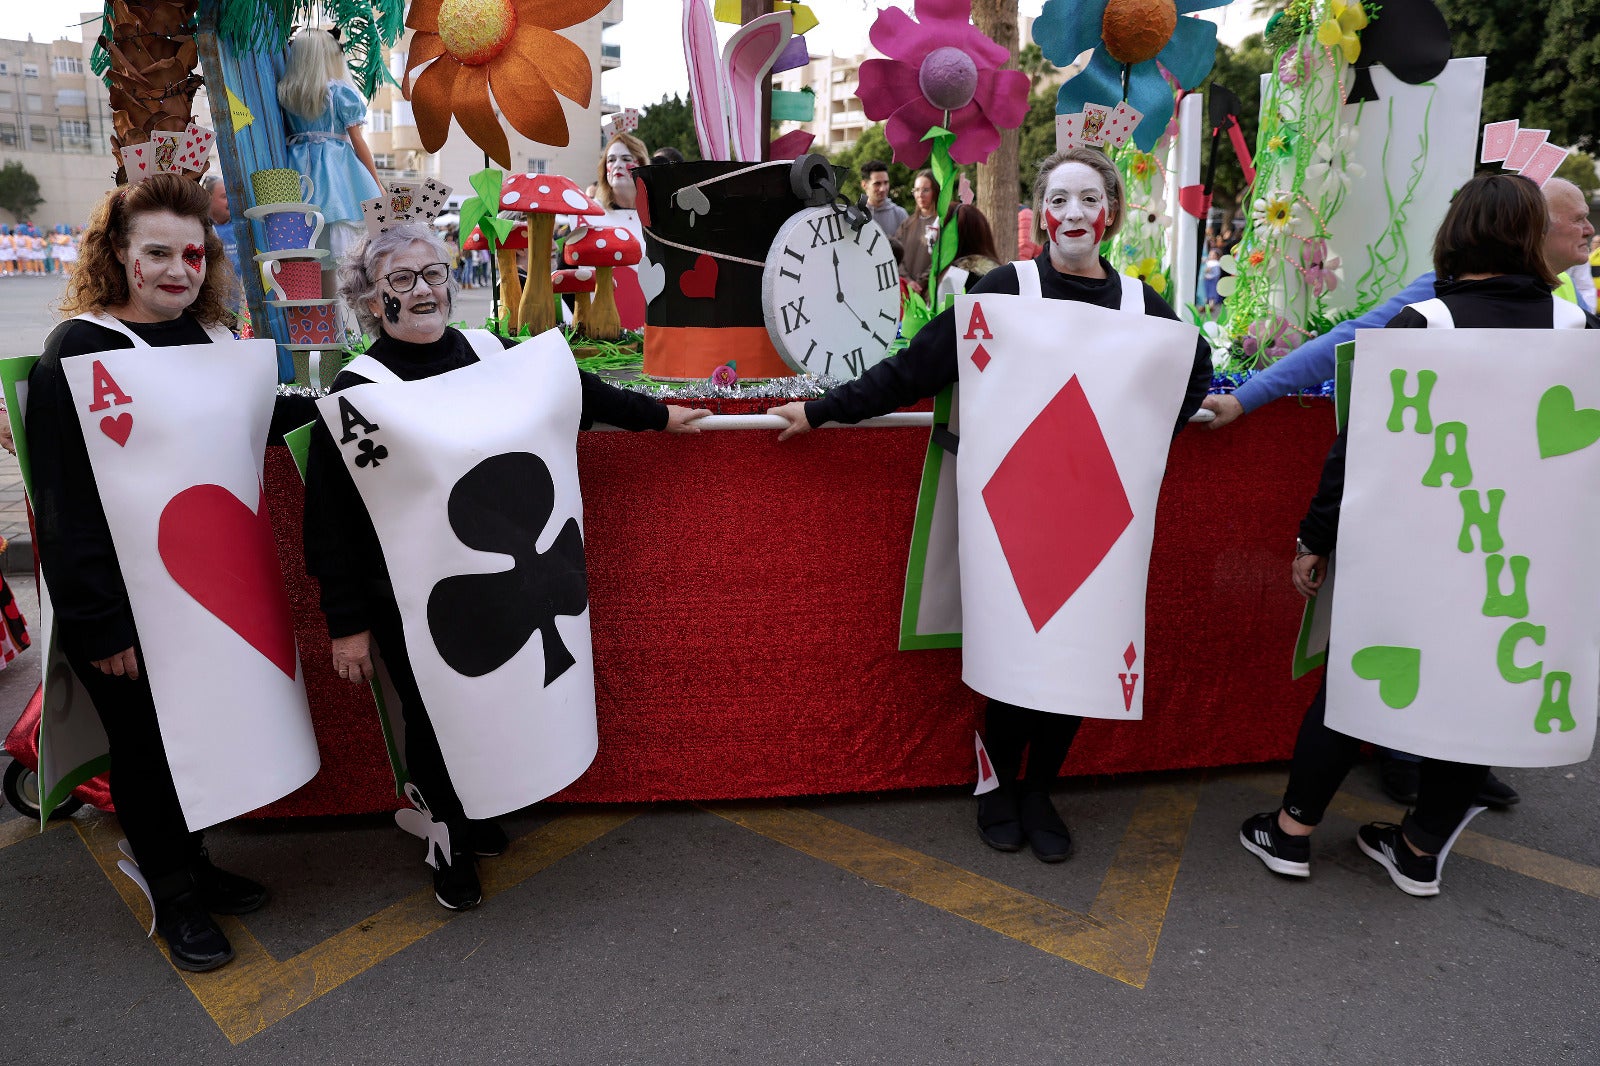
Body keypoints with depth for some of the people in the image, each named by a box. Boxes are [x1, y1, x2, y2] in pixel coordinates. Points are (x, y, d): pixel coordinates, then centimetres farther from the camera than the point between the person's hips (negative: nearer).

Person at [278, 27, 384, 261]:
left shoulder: (285, 92, 7)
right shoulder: (340, 92, -5)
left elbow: (287, 133, 10)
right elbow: (358, 142, -4)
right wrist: (378, 184, 1)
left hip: (300, 165, 5)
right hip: (335, 163, -5)